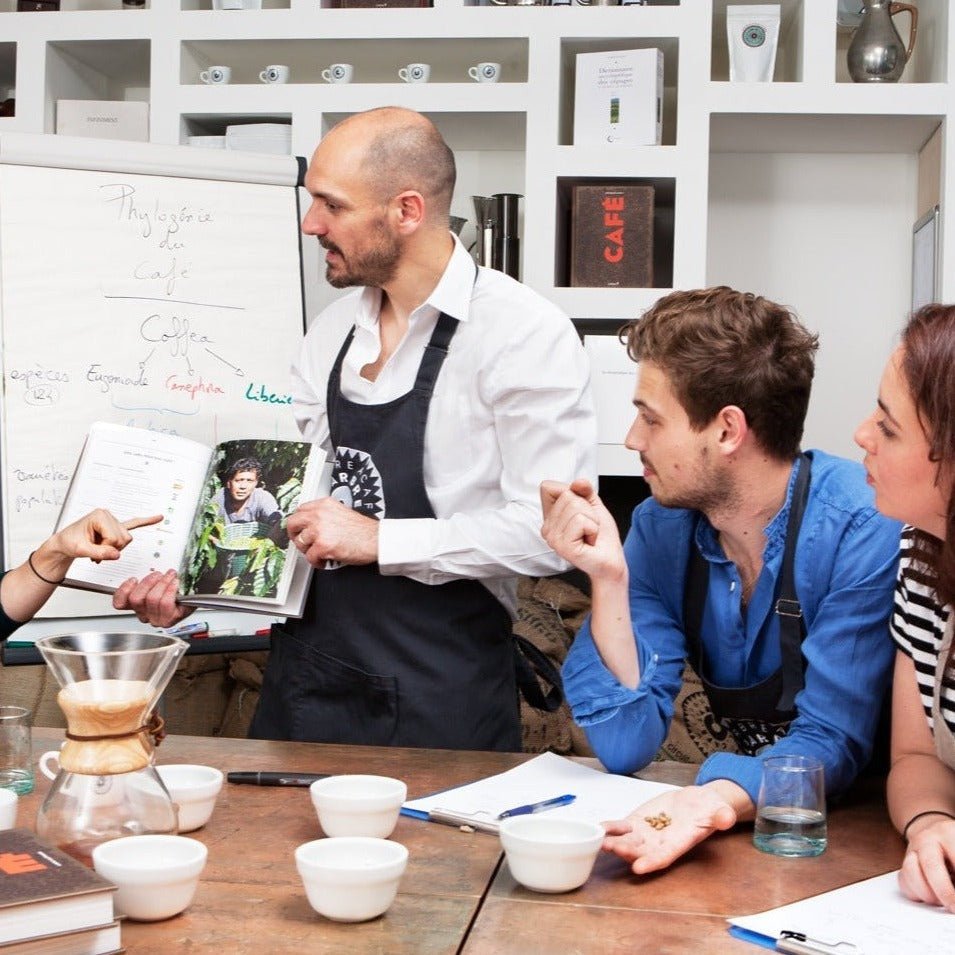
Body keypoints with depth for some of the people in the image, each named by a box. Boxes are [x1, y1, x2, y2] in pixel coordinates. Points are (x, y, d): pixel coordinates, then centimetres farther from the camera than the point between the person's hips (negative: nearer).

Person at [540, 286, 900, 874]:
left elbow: (830, 742, -21)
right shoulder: (658, 528, -5)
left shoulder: (865, 529, -20)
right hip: (742, 825, 4)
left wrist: (720, 798, -39)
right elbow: (626, 744, -8)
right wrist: (609, 580, -19)